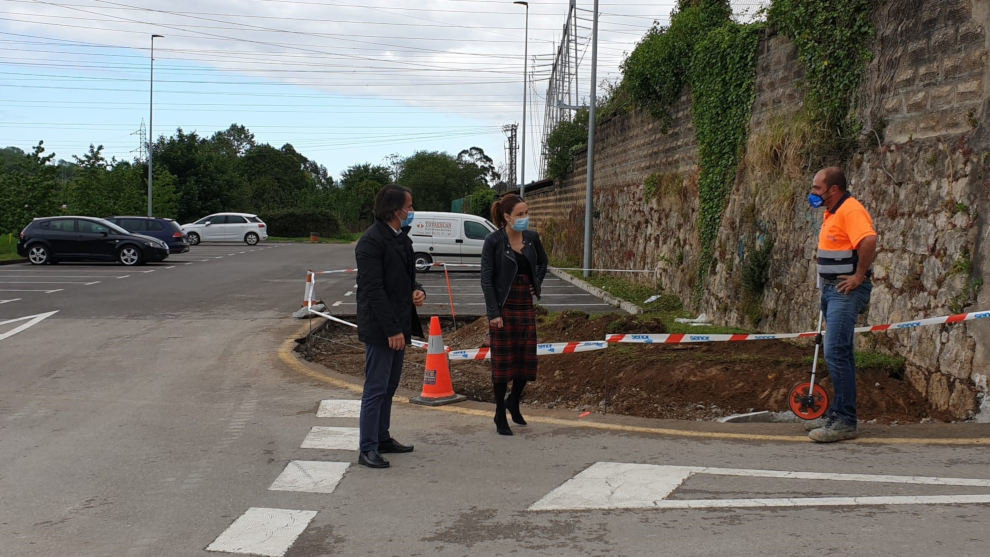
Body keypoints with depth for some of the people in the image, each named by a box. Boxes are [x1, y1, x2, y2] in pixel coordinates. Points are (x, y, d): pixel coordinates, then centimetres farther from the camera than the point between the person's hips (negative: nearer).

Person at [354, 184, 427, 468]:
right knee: (375, 389, -4)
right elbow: (373, 290, -20)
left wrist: (418, 291, -1)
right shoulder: (371, 241, -16)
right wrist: (392, 330, -21)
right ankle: (367, 449, 3)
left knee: (389, 387, 17)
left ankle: (382, 438, 28)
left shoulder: (401, 238, 12)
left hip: (398, 326, 9)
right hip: (379, 328, -9)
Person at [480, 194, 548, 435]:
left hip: (525, 306, 5)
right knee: (502, 361, 2)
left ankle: (514, 402, 31)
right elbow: (486, 279, -11)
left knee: (527, 358, 6)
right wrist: (494, 313, -16)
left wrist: (537, 284, 9)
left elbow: (542, 263, 24)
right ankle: (500, 416, 14)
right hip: (503, 306, -5)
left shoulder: (532, 238, 4)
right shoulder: (494, 241, -10)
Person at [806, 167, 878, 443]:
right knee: (840, 353, 15)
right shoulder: (832, 213, 17)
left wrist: (859, 276, -24)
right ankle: (838, 414, 23)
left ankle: (845, 422, -10)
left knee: (836, 353, -14)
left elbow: (869, 240, -32)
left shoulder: (851, 210, -15)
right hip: (831, 289, 11)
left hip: (847, 291, -11)